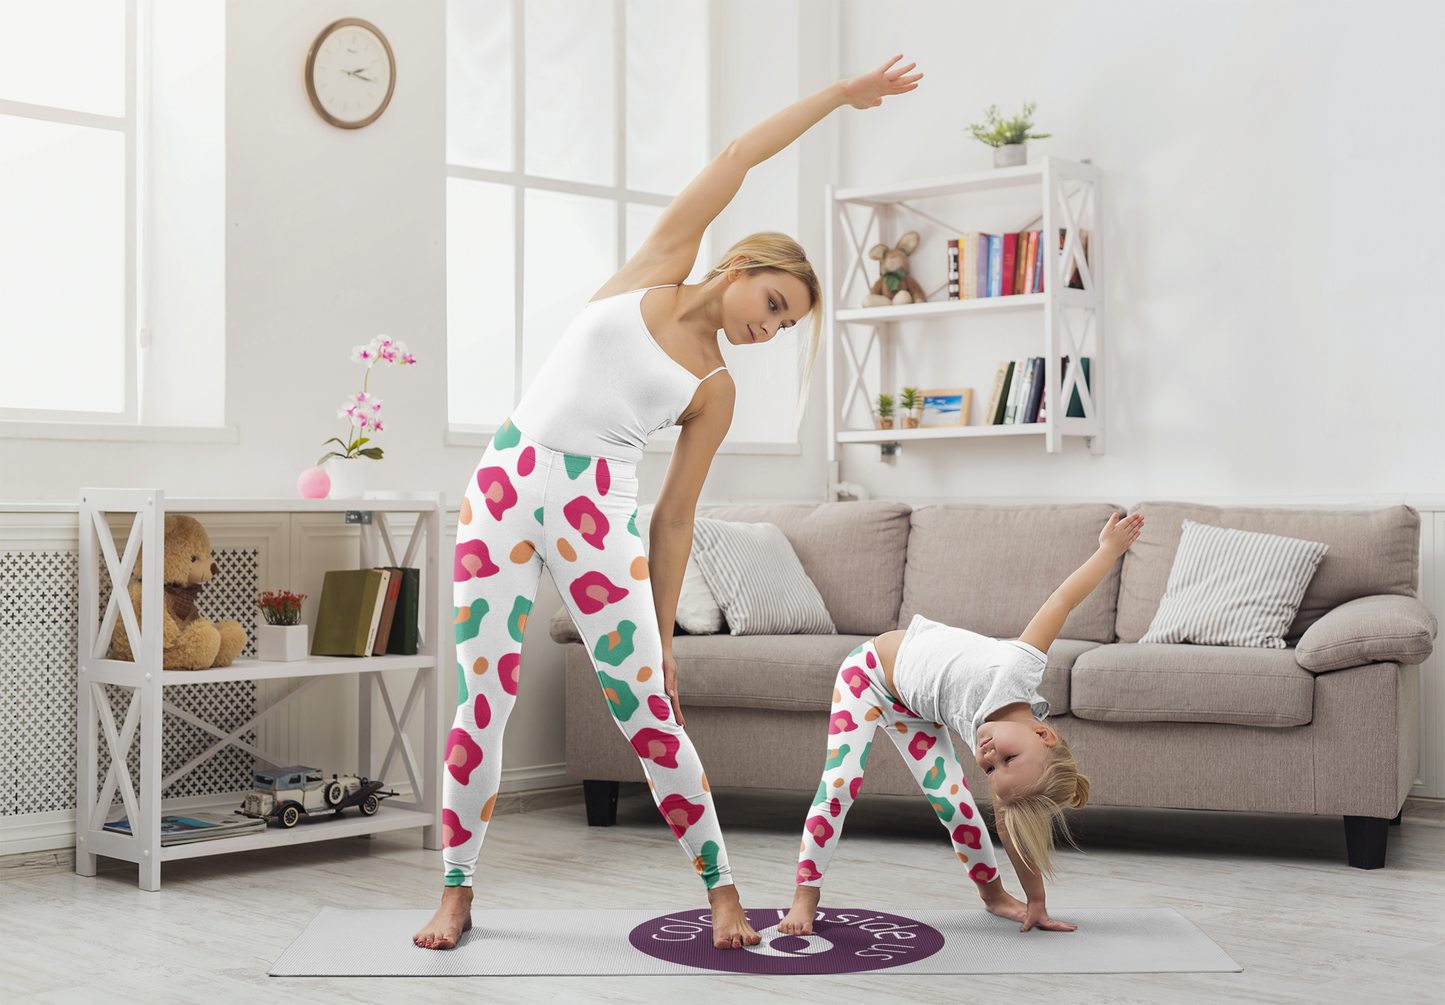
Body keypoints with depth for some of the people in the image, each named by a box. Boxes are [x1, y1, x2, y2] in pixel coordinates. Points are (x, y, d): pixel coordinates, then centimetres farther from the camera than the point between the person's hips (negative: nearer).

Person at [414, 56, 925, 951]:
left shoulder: (714, 389, 8)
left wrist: (664, 637, 3)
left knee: (648, 710, -5)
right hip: (506, 483, 0)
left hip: (598, 509, 0)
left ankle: (722, 888, 8)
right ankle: (457, 892, 15)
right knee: (483, 702, 0)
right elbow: (736, 163, 9)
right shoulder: (657, 271, 9)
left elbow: (675, 521, 8)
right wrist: (837, 94, 13)